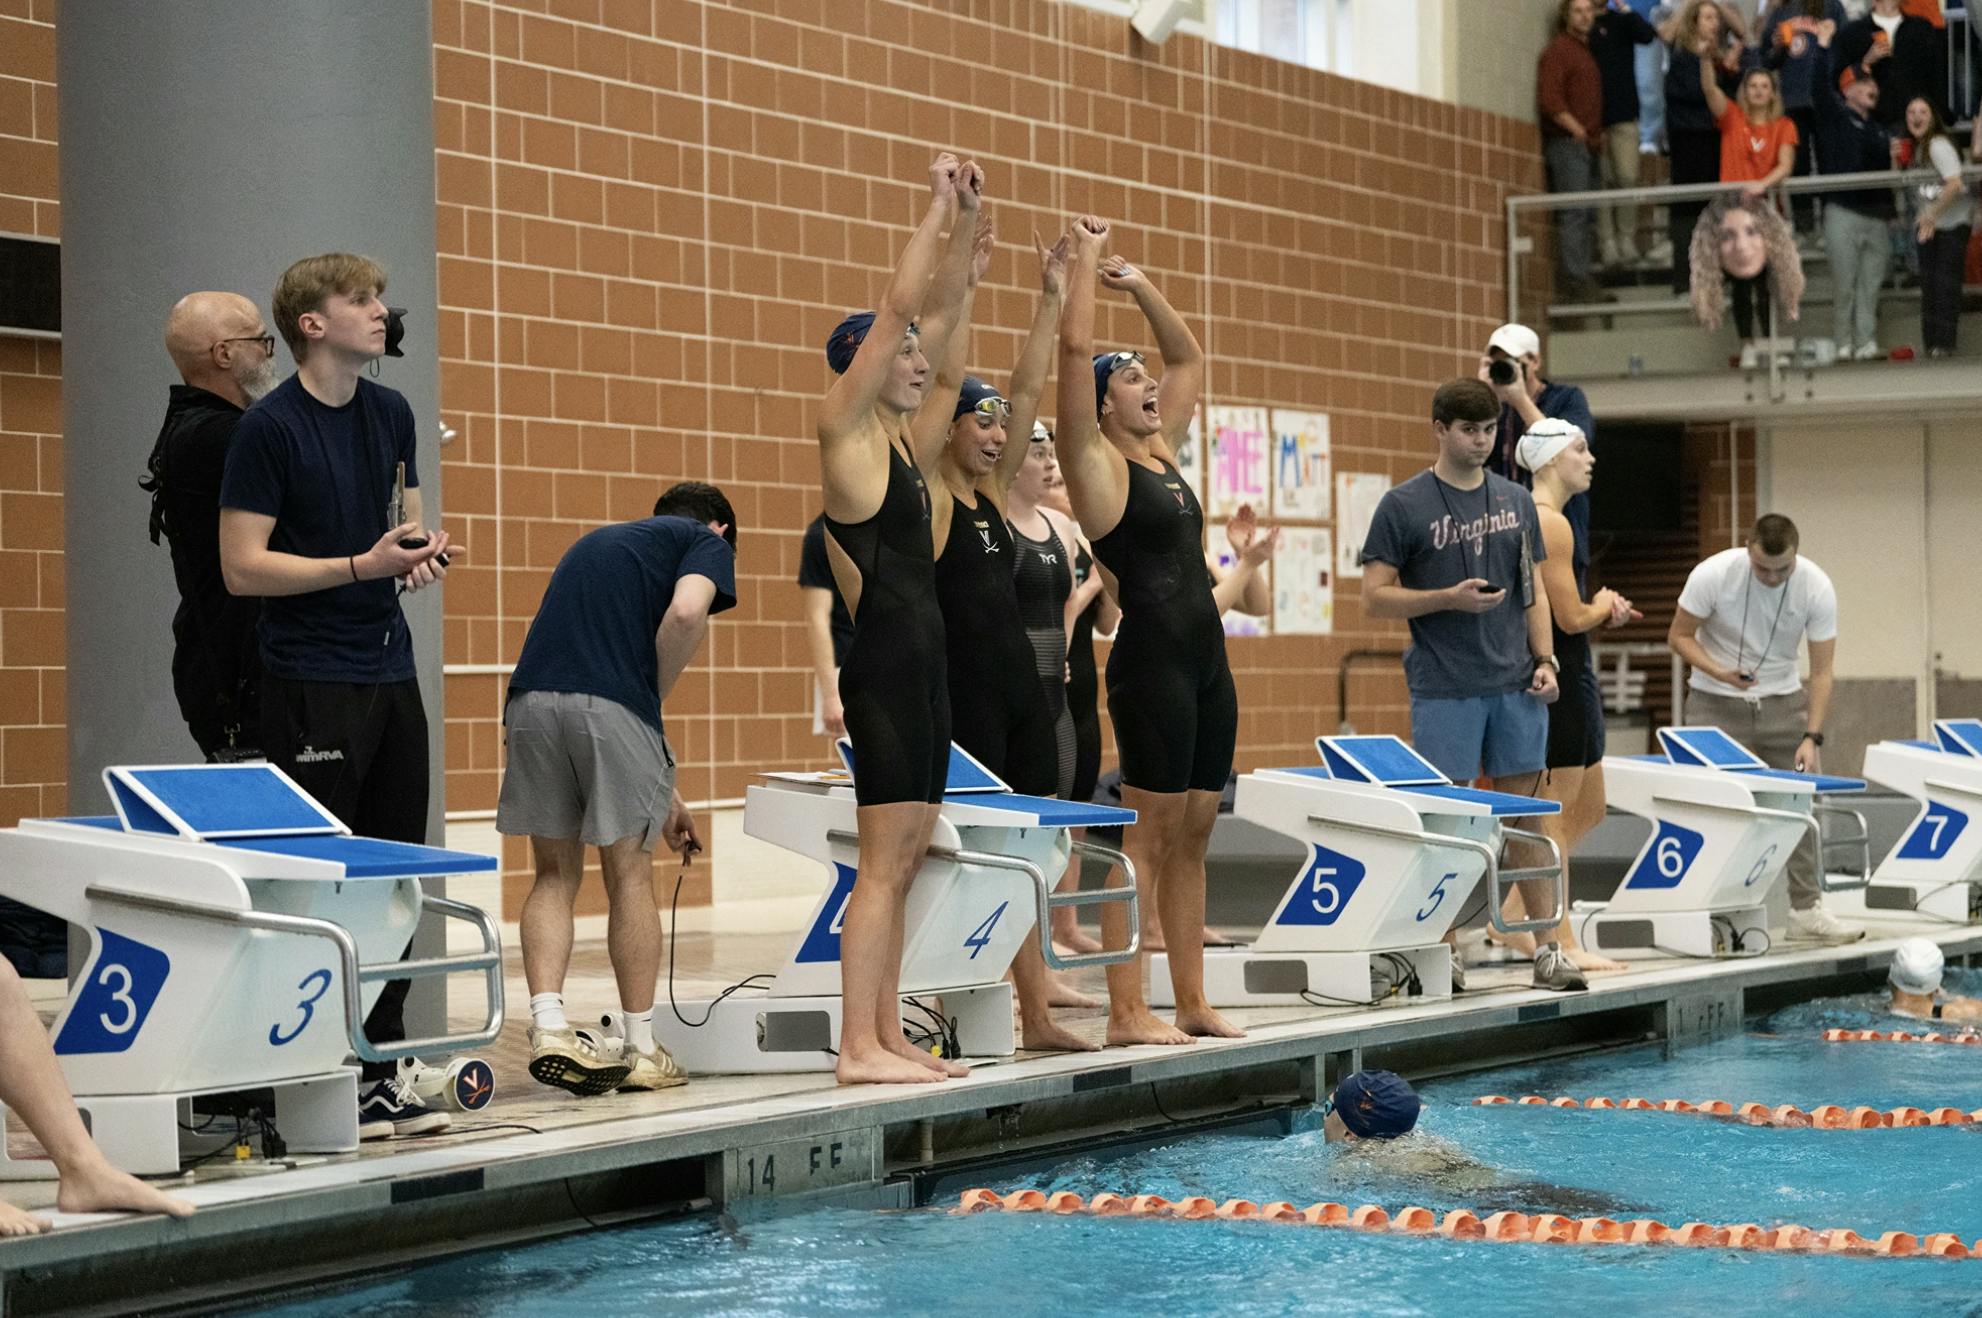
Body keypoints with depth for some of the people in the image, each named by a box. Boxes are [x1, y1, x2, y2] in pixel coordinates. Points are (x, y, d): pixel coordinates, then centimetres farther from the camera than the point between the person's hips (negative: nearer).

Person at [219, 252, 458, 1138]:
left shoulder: (391, 415, 12)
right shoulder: (269, 428, -10)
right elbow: (242, 567, -13)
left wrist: (422, 552, 0)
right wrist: (363, 564, -18)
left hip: (391, 671, 7)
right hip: (310, 681, -7)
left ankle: (380, 1064, 17)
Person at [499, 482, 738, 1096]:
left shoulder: (601, 540, 35)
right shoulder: (706, 542, 14)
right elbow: (685, 614, -10)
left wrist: (664, 794, 40)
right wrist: (656, 697, 7)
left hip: (530, 700, 5)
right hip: (611, 703, -5)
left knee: (555, 874, 15)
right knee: (629, 875, 8)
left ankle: (547, 1024, 1)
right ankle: (639, 1050, 16)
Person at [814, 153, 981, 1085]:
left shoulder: (900, 436, 15)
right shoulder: (843, 426, -6)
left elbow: (941, 313, 19)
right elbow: (898, 307, -11)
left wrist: (967, 222, 15)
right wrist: (938, 209, -5)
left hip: (921, 661, 9)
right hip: (883, 660, -9)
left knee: (905, 859, 9)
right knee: (884, 861, -10)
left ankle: (887, 1036, 12)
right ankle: (858, 1046, -9)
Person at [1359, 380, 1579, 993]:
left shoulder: (1516, 501, 12)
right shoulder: (1404, 505, -2)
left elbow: (1534, 590, 16)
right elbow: (1375, 597, -5)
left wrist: (1544, 660, 3)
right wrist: (1450, 598, -15)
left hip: (1515, 686, 4)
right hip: (1443, 689, -4)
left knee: (1528, 814, 6)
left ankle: (1548, 947, 9)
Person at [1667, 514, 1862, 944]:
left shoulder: (1817, 588, -15)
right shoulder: (1713, 575, -19)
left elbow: (1821, 671, -11)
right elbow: (1679, 636, -8)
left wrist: (1812, 736, -20)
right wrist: (1717, 671, -26)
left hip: (1782, 701, 2)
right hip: (1716, 705, -2)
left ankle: (1806, 909, 7)